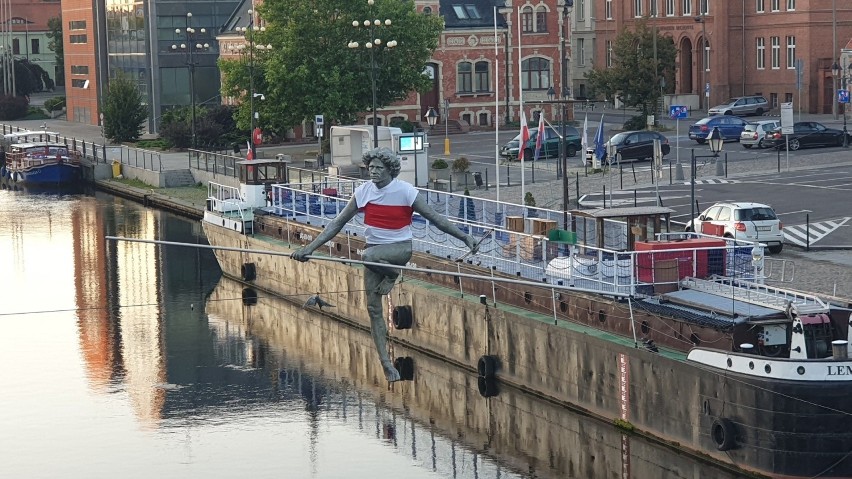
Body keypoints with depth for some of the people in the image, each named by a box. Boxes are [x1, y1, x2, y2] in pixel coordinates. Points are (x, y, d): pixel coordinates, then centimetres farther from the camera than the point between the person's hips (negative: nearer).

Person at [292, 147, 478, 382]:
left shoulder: (405, 191, -13)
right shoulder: (363, 191, -3)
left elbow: (435, 218, -9)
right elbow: (338, 223, 0)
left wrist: (465, 237, -17)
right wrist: (310, 248, -5)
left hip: (400, 248, -4)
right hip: (374, 250, 4)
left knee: (369, 256, -38)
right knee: (373, 308, -2)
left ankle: (392, 274, -3)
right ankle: (386, 364, 4)